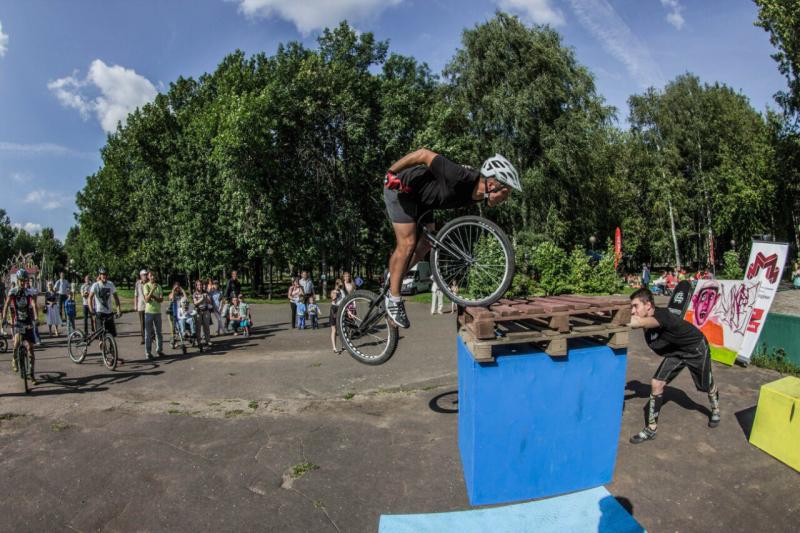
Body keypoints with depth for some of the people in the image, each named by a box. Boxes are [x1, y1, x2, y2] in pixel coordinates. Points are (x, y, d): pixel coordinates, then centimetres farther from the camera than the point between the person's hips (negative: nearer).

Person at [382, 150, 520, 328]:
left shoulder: (477, 191, -10)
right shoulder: (460, 177, -36)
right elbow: (423, 154, -30)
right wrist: (391, 172, -23)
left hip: (420, 197, 9)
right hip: (400, 187, -8)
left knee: (428, 242, 9)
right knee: (407, 244, -12)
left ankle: (393, 276, 26)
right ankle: (393, 298, 1)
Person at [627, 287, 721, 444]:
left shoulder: (662, 315, -44)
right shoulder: (645, 319, -19)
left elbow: (637, 322, -60)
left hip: (696, 348, -5)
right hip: (675, 352, 5)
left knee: (706, 385, 20)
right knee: (656, 384, -10)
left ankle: (715, 409, 56)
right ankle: (651, 429, 2)